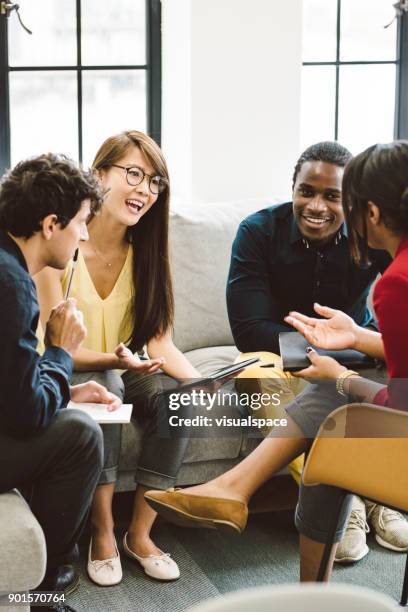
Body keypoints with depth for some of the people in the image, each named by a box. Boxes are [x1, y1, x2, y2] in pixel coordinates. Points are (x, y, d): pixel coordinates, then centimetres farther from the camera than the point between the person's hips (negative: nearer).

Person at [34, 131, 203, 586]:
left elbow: (161, 344, -7)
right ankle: (102, 532, -23)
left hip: (123, 372, 5)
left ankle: (140, 533, -12)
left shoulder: (143, 253, -2)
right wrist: (113, 360, -37)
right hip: (66, 378, -4)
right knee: (104, 386, -35)